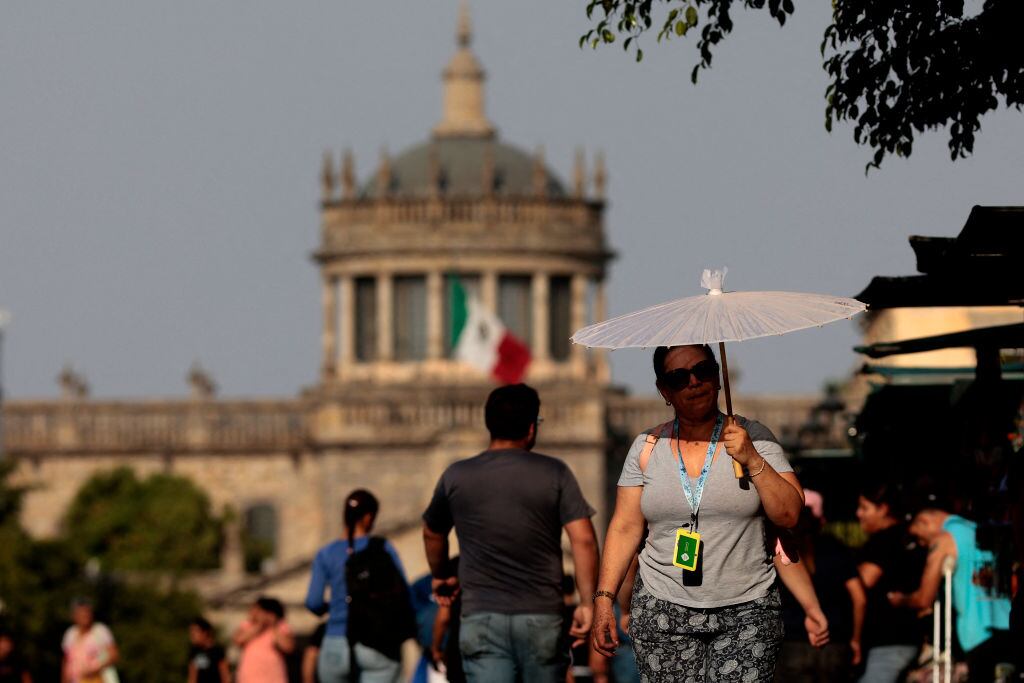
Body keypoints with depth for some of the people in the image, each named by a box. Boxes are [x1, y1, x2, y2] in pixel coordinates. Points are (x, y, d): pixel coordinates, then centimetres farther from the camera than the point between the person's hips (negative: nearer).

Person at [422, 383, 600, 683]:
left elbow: (432, 534, 21)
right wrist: (588, 602, -3)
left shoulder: (456, 477, 6)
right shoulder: (554, 473, -1)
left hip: (481, 618, 1)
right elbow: (583, 539, -9)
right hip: (542, 617, -1)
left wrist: (442, 577, 39)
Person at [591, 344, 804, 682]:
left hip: (746, 612, -1)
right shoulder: (647, 448, 7)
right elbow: (624, 528, 8)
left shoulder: (753, 437, 3)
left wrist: (752, 461, -13)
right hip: (662, 610, 1)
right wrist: (604, 598, 1)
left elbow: (789, 515, -1)